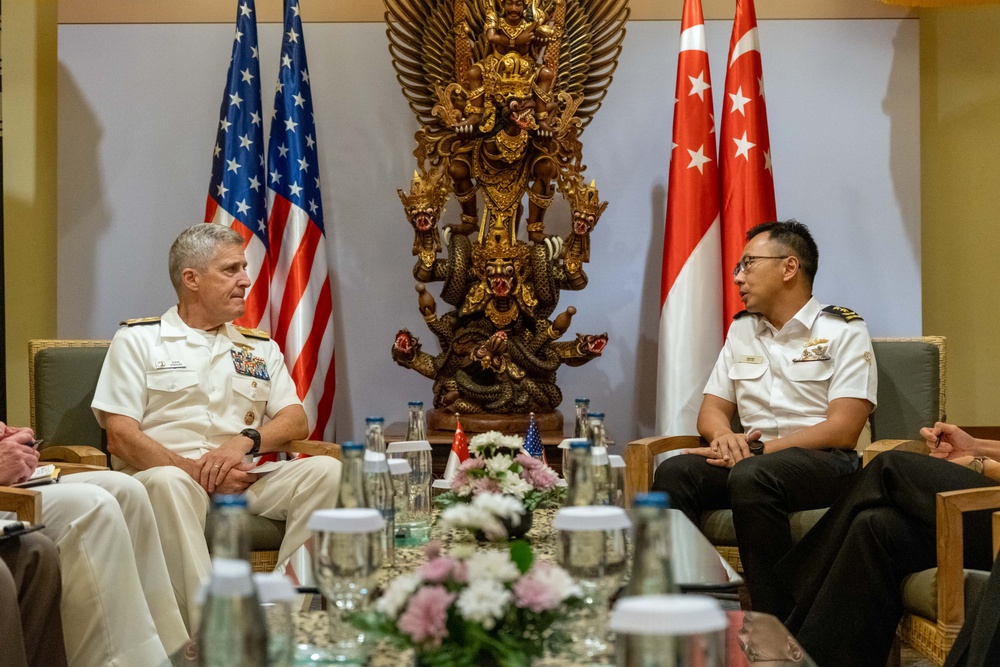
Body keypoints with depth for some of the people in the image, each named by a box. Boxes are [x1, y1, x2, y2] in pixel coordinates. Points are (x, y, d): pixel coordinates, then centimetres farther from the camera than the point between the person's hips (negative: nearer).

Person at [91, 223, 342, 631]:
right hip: (172, 477, -4)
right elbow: (121, 437, -1)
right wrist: (198, 470, -13)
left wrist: (245, 441, -10)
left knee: (326, 471, -22)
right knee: (166, 482, -39)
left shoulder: (260, 348, 23)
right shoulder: (138, 340, 10)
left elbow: (296, 422, 13)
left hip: (246, 482, 4)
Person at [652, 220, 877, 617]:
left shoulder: (844, 331, 0)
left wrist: (758, 451, -16)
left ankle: (777, 625, -31)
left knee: (751, 477, -37)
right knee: (674, 472, -24)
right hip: (753, 456, 5)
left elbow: (842, 431, -10)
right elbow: (711, 409, 19)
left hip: (825, 462, -5)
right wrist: (723, 435, -7)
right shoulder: (742, 330, 20)